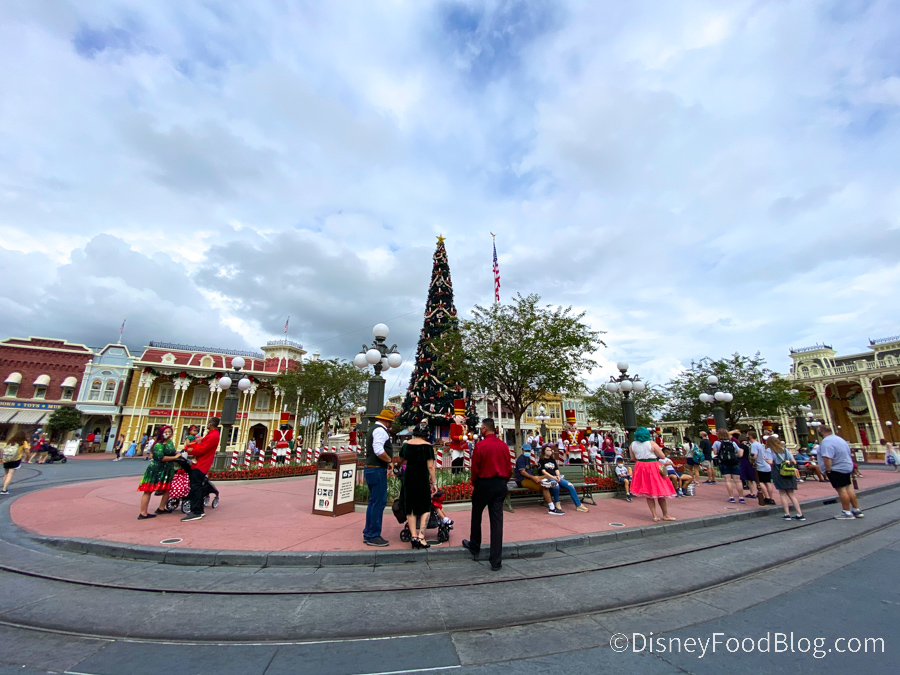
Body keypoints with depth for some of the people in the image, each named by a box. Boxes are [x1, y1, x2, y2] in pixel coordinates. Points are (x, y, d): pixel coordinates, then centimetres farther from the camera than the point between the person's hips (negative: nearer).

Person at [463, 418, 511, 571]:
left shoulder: (480, 445, -13)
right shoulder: (504, 445, 1)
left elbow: (475, 467, -9)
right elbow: (508, 468, 5)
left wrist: (473, 483, 6)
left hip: (484, 484, -4)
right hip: (500, 486, 4)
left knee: (476, 516, 19)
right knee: (497, 520, 7)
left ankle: (474, 547, 37)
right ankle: (496, 562, 10)